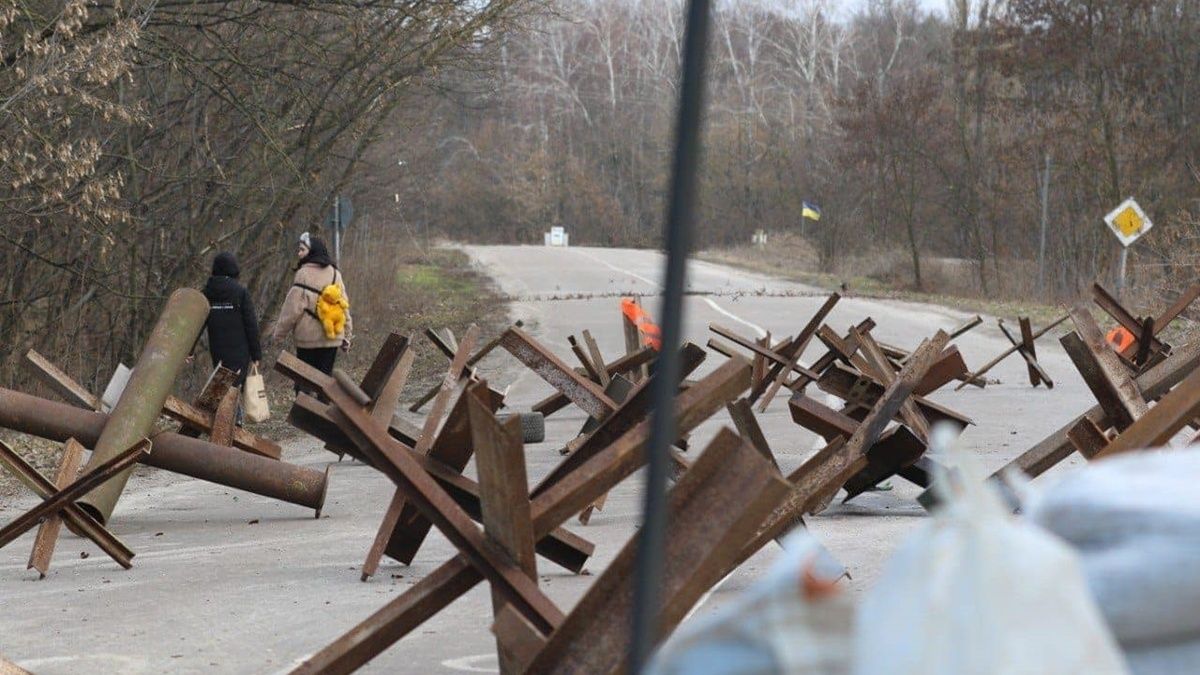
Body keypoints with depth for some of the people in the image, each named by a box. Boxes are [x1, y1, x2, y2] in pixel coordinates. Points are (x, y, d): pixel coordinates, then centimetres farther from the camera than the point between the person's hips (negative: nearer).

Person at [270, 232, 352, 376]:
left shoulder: (303, 274, -11)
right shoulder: (335, 274, 7)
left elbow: (292, 308, -11)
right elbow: (344, 304, 11)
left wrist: (279, 333, -1)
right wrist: (346, 335, 18)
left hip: (308, 338, -5)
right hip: (332, 338, 5)